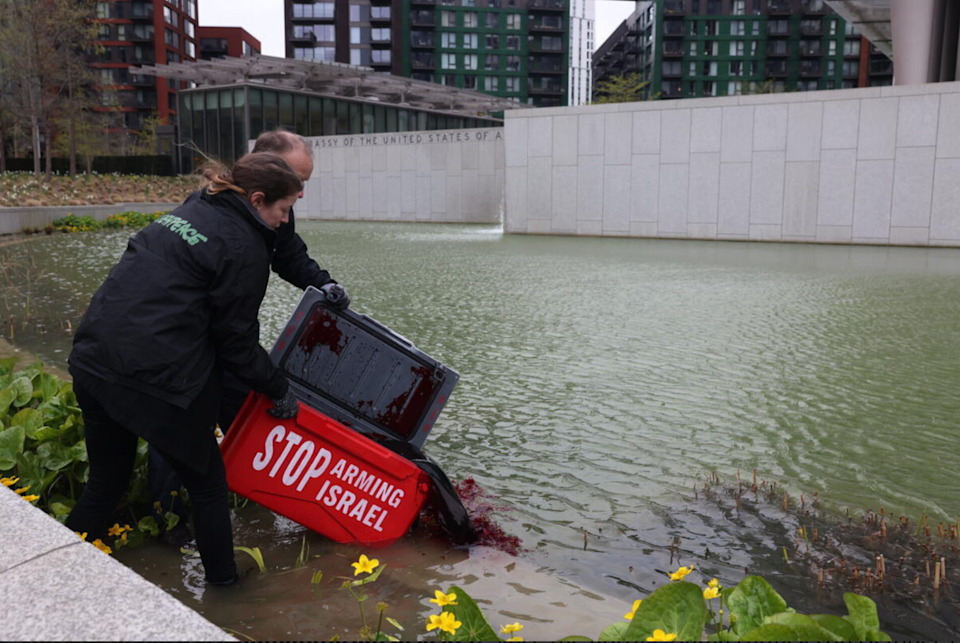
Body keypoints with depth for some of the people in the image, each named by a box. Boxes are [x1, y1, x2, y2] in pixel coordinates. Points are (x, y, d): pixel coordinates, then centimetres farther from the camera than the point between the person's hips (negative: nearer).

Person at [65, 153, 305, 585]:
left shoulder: (191, 212, 17)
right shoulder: (245, 247, -8)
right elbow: (235, 340, -5)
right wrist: (279, 390, 8)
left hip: (92, 359, 8)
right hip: (154, 378, -8)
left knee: (105, 483, 22)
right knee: (207, 484, 12)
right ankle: (223, 582, 26)